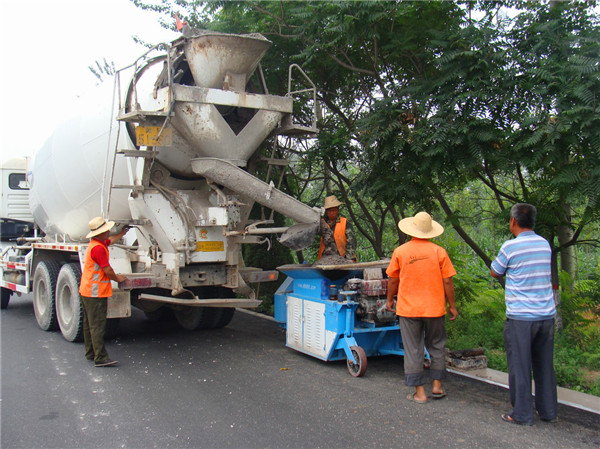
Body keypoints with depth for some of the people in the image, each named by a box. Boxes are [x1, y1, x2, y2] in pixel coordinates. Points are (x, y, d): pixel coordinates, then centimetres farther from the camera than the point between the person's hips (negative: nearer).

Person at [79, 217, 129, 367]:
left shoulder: (97, 243, 12)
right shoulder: (98, 248, -20)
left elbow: (110, 240, 35)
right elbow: (107, 270, -19)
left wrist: (122, 233, 48)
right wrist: (118, 278, 0)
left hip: (86, 291, 11)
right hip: (95, 293, -11)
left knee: (89, 324, 15)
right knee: (97, 325, -9)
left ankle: (90, 353, 24)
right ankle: (100, 358, -8)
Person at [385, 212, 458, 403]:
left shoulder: (400, 251, -4)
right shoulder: (439, 251, -5)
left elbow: (392, 280, 4)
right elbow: (447, 282, -4)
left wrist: (390, 300, 19)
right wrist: (452, 306, 7)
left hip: (408, 308, -1)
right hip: (435, 308, 1)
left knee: (413, 350, 6)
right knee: (437, 347, 18)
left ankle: (419, 392, 10)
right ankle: (437, 386, 23)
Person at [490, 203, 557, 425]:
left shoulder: (510, 246, -11)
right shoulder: (545, 244, 6)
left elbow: (495, 272, 2)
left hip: (520, 317, -6)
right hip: (546, 315, 6)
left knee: (520, 367, 4)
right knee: (545, 365, 15)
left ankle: (522, 414, 11)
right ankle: (548, 411, 24)